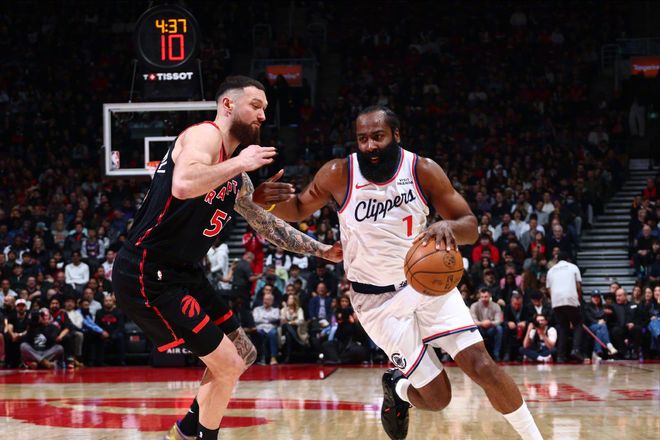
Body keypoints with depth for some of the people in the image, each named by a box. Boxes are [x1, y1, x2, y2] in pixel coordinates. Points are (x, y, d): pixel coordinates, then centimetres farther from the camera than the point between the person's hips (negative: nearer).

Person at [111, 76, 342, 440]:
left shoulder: (238, 181, 16)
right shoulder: (205, 135, -13)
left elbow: (268, 225, 31)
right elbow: (184, 185, -34)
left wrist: (321, 250, 26)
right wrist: (239, 163, -23)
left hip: (182, 274, 10)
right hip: (147, 275, -10)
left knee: (243, 355, 19)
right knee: (227, 365, -9)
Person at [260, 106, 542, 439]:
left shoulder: (424, 171, -13)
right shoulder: (338, 175, -15)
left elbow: (470, 226, -12)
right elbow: (299, 210, 1)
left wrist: (449, 227, -36)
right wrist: (271, 203, -22)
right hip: (378, 300, -1)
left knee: (481, 365, -13)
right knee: (437, 397, -5)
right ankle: (397, 388, 31)